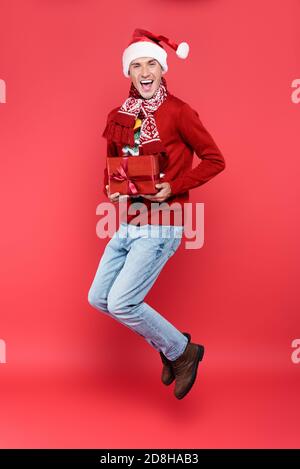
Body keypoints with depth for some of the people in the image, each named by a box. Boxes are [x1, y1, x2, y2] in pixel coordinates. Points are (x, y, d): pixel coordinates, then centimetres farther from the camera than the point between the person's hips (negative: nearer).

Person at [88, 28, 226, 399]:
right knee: (98, 298, 10)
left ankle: (182, 351, 13)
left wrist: (173, 188, -17)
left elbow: (214, 160, -7)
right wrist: (110, 190, -1)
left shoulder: (178, 112, -10)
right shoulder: (119, 116, 8)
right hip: (127, 224, 8)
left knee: (121, 303, -12)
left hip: (161, 225, -8)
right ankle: (169, 343, 27)